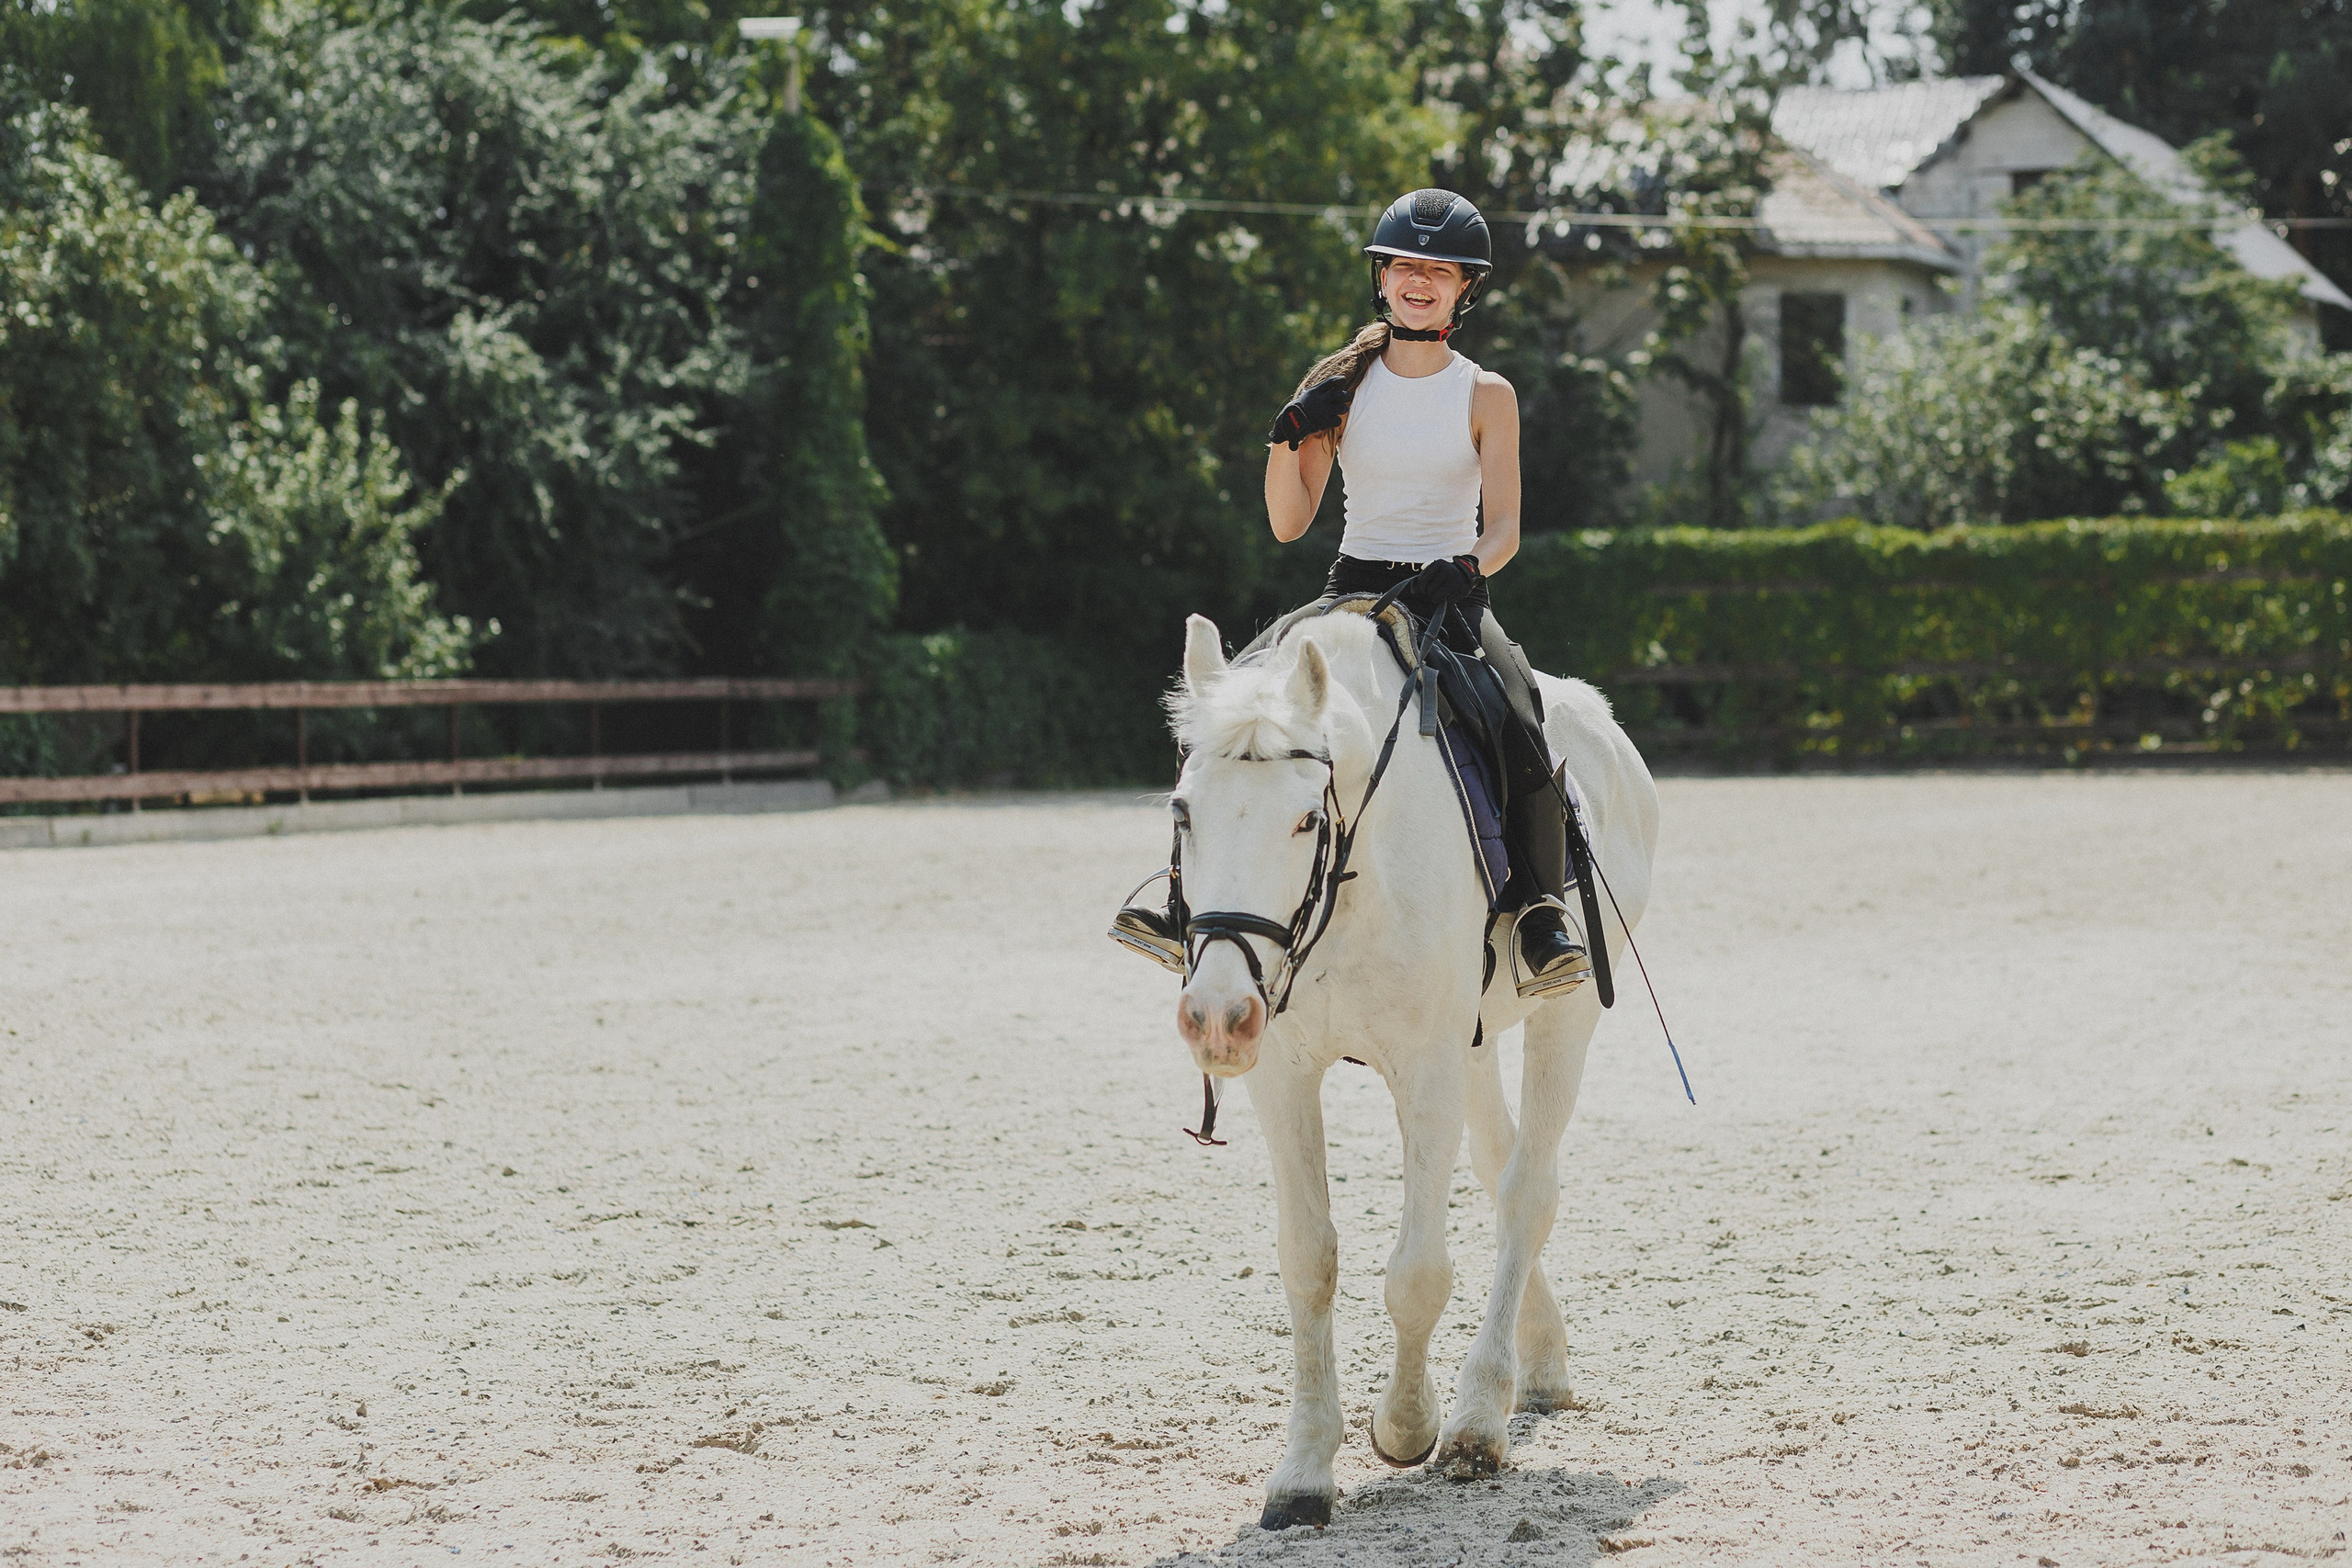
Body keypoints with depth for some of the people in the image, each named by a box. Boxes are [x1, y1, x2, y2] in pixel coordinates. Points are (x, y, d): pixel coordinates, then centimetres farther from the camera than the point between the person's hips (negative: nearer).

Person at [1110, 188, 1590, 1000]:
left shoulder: (1486, 397, 4)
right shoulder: (1343, 384, 8)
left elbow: (1504, 527, -4)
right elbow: (1288, 522, 5)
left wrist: (1469, 567, -26)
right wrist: (1290, 434, -12)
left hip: (1450, 596, -2)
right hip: (1353, 591, 2)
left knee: (1519, 726, -31)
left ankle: (1544, 912, -24)